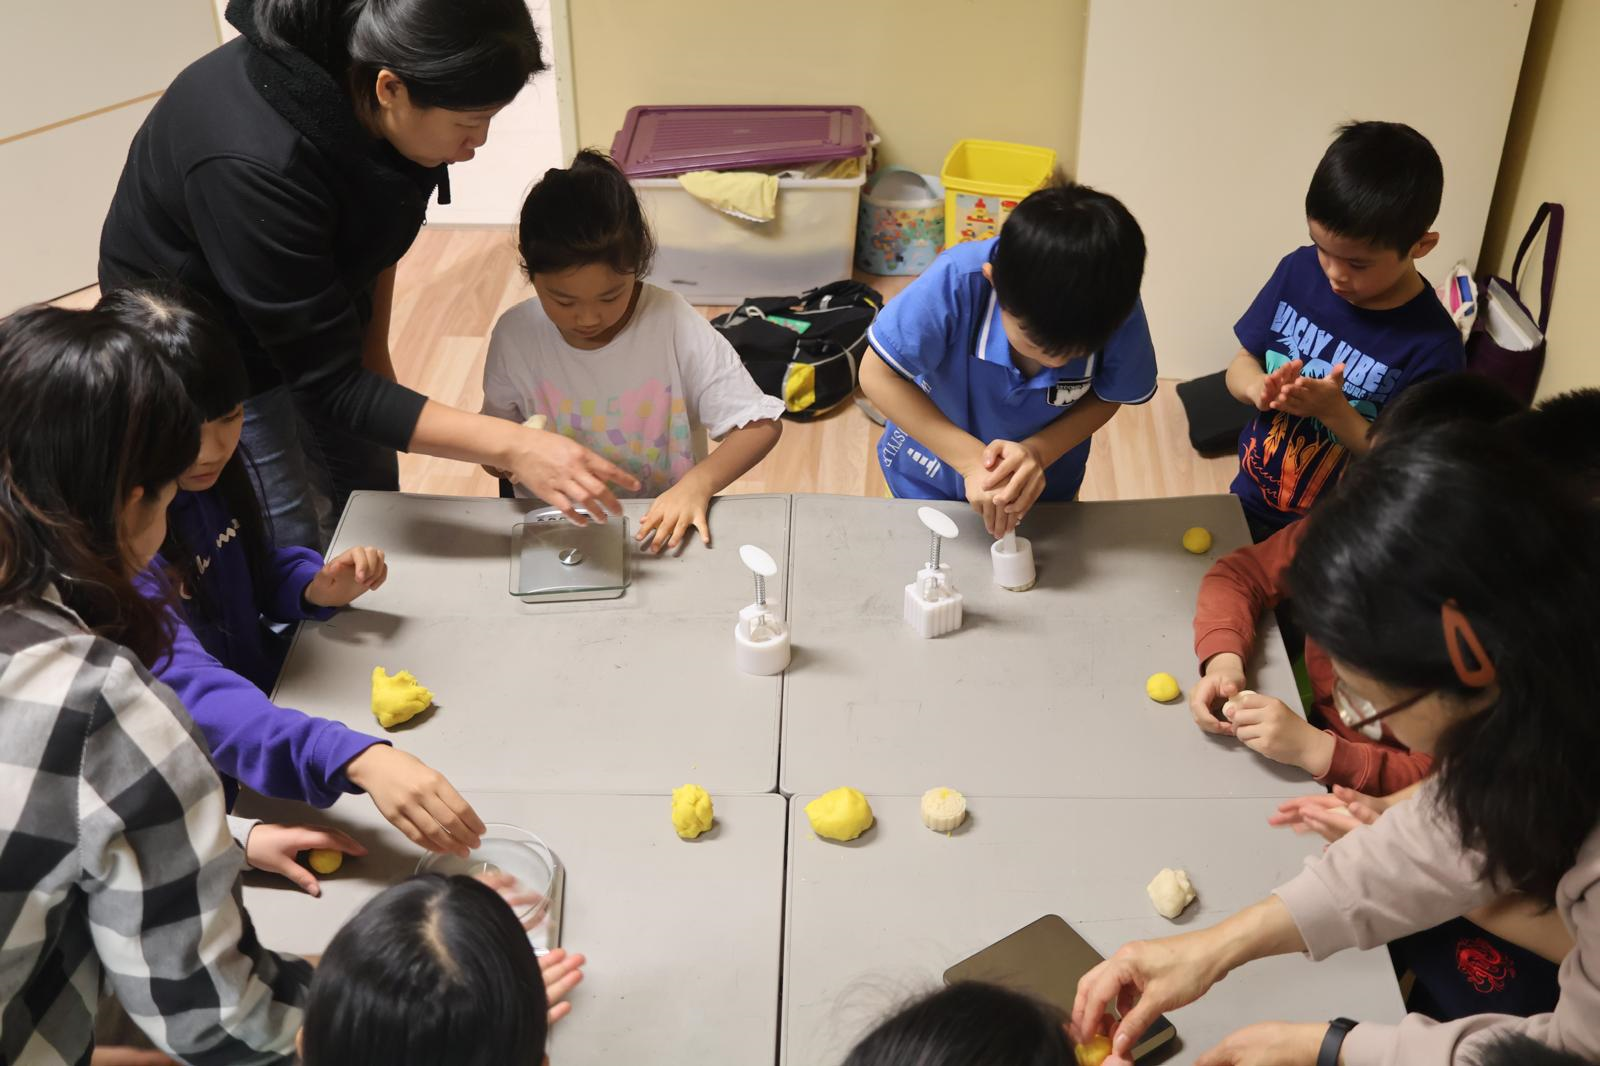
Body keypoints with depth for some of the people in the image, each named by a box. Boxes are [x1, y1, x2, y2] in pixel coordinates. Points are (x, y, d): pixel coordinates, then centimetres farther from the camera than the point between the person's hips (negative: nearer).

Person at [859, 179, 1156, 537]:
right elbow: (877, 375, -29)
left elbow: (1106, 397, -13)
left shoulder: (1117, 310, -32)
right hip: (931, 476, -1)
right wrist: (972, 460, -35)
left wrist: (1039, 451, -32)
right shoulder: (957, 281, -39)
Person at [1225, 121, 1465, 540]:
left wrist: (1334, 411, -33)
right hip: (1248, 503, 4)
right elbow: (1241, 364, -2)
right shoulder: (1299, 270, -12)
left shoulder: (1431, 345, -24)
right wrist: (1260, 388, -24)